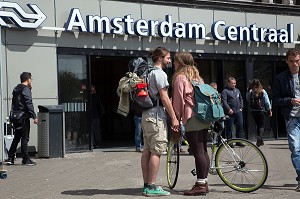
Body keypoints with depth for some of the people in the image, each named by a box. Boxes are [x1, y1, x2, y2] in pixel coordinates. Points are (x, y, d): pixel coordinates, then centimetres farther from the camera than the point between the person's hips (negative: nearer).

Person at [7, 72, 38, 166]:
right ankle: (26, 159, 1)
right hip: (24, 117, -8)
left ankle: (10, 158, 12)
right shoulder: (26, 90, -11)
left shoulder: (16, 89, 15)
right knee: (25, 138, -3)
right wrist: (34, 117, -15)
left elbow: (13, 104, 17)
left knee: (16, 138, 13)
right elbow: (29, 104, -16)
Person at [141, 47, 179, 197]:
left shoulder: (148, 73, 18)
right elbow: (164, 97, -16)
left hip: (146, 114, 10)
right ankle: (152, 187, -9)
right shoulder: (160, 73, -10)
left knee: (147, 150, 9)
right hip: (156, 116, -10)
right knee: (157, 151, -8)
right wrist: (174, 118, -14)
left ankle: (146, 185, 13)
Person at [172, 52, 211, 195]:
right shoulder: (196, 76, 21)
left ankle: (200, 185, -9)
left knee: (198, 152, -9)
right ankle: (204, 183, 14)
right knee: (203, 150, 10)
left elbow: (178, 100, -7)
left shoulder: (180, 77, -4)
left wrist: (176, 118, -1)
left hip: (192, 118, -9)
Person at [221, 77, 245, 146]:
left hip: (238, 112, 6)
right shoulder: (225, 91, -3)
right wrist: (229, 109, -18)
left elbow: (241, 100, 24)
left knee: (240, 126, 3)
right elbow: (224, 101, -12)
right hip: (230, 112, -6)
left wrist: (241, 107, 12)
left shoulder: (237, 90, 19)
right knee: (229, 127, -1)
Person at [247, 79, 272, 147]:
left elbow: (248, 100, 1)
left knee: (258, 125, 15)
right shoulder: (263, 92, -7)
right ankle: (260, 137, -21)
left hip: (253, 111, 2)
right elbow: (267, 101, -2)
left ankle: (260, 141, 20)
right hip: (261, 110, -2)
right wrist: (269, 110, 5)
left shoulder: (250, 92, -7)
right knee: (261, 125, 4)